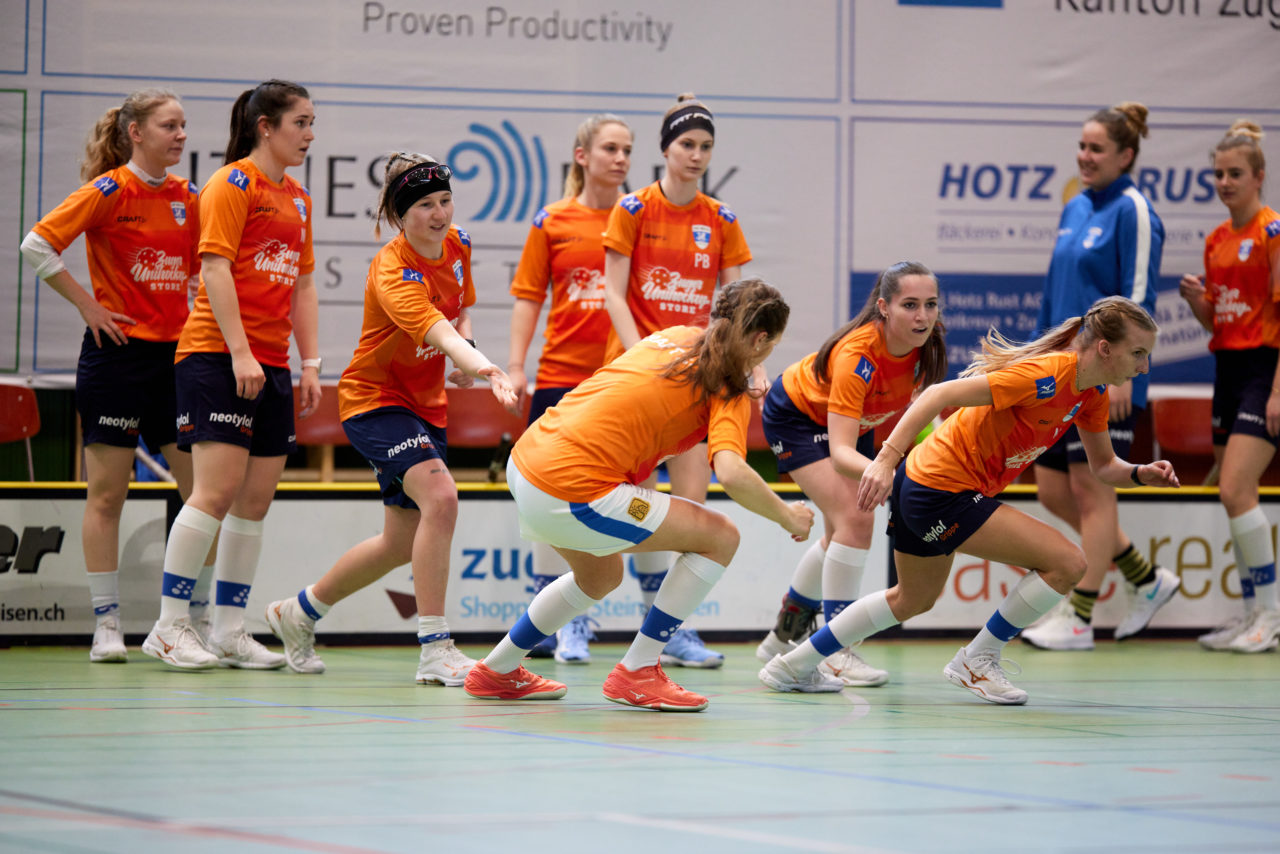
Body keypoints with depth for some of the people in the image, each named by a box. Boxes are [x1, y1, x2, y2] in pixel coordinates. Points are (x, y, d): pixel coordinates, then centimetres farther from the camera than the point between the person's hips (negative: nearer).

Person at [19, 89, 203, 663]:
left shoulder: (186, 198, 10)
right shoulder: (110, 191, -8)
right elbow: (37, 245, -12)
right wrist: (88, 304, -10)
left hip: (175, 353, 6)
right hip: (117, 352, -6)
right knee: (106, 495, 0)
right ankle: (107, 624, 5)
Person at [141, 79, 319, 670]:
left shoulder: (298, 199, 18)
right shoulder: (233, 183, -5)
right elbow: (215, 268, -12)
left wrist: (309, 364, 14)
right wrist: (238, 351, -19)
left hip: (270, 364, 8)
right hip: (216, 353, -8)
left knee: (256, 499, 4)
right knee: (217, 490, -14)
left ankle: (228, 630, 8)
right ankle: (169, 627, -11)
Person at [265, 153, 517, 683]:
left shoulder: (456, 246, -3)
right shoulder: (393, 273, -28)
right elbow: (436, 331, -45)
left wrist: (465, 356, -7)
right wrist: (483, 366, -64)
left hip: (427, 405, 8)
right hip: (374, 399, -8)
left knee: (403, 543, 14)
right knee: (440, 496, -30)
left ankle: (299, 612, 37)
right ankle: (434, 652, -27)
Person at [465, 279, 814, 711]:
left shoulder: (676, 335, 14)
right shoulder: (728, 391, -6)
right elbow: (731, 473, -21)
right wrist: (787, 517, -5)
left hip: (525, 461, 9)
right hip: (572, 490, -9)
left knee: (601, 576, 33)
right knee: (720, 537, -1)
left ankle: (496, 672, 43)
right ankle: (636, 674, 2)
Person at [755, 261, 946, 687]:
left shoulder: (927, 345, -24)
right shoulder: (857, 355, -42)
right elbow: (840, 452, -49)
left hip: (855, 421, 7)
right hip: (796, 416, -7)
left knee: (843, 534, 14)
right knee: (853, 519, -22)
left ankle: (783, 637, 35)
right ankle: (836, 651, -14)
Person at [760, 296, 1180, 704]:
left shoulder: (1093, 392, 3)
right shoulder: (1046, 374, -25)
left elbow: (1103, 465, 15)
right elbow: (941, 394, -27)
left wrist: (1141, 474, -6)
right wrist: (888, 458, -31)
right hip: (944, 492, -10)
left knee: (914, 599, 29)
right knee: (1067, 563, -13)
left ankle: (795, 666, 40)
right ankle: (977, 660, 3)